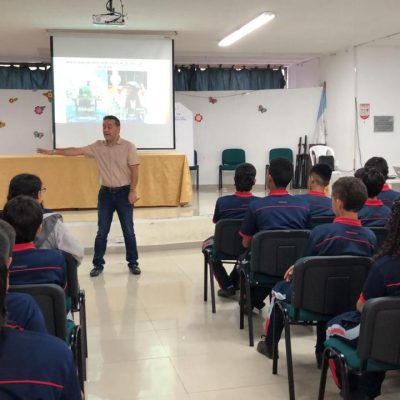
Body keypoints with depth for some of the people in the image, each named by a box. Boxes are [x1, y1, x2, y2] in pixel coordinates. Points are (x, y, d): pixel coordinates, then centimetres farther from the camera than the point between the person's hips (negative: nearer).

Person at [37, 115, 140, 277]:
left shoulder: (128, 146, -7)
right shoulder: (98, 146, 4)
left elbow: (134, 170, -8)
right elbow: (76, 151, 1)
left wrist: (132, 191, -14)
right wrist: (53, 152, -5)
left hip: (124, 192, -3)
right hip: (105, 192, 3)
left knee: (128, 230, 3)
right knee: (102, 231, 5)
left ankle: (133, 263, 15)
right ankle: (98, 264, 15)